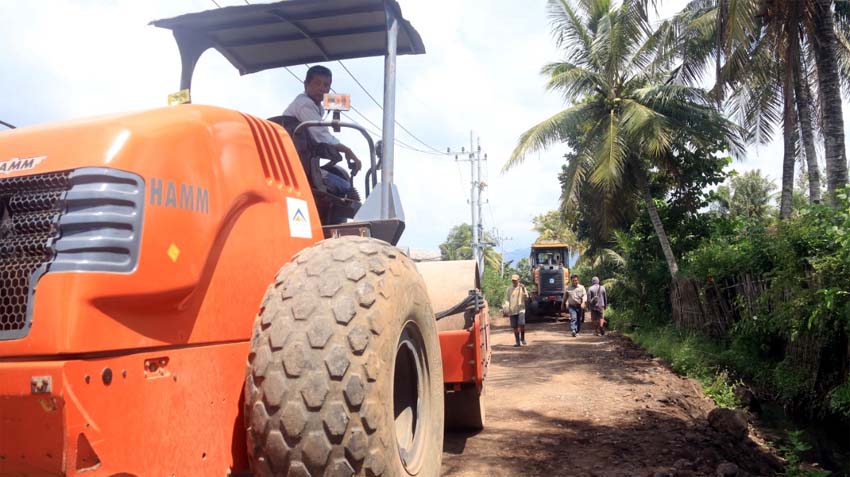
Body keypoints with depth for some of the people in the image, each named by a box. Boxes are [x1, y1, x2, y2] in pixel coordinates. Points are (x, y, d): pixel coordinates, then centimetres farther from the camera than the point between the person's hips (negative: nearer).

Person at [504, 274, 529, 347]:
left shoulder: (522, 287, 4)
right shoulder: (509, 289, 8)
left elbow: (526, 296, -6)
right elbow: (507, 300, 8)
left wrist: (523, 289, -19)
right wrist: (506, 309, -4)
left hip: (520, 309, -2)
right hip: (512, 310, 2)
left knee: (522, 324, -17)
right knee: (515, 327, 2)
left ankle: (522, 339, 5)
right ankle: (518, 342, 11)